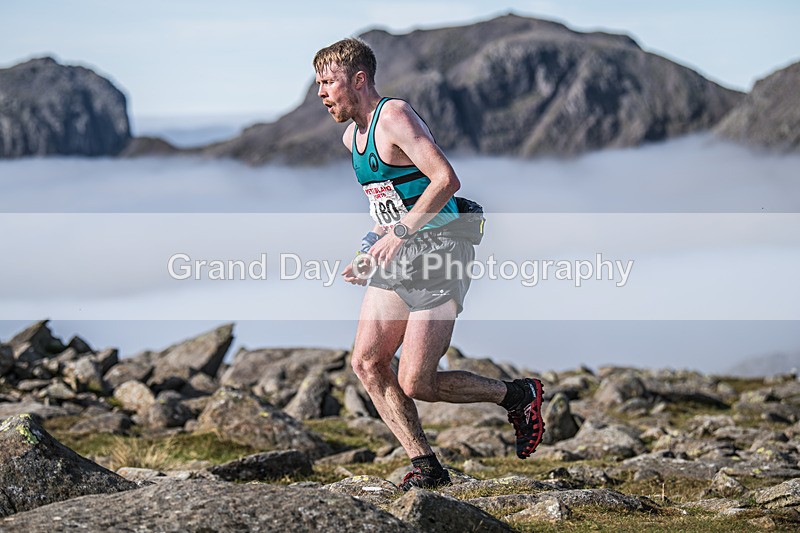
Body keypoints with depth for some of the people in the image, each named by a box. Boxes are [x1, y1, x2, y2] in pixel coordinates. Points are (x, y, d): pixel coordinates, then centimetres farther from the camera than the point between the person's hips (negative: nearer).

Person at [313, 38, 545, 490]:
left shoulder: (395, 117, -15)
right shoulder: (351, 136, 14)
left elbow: (447, 180, -24)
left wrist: (400, 231, -24)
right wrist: (372, 257, 18)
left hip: (439, 252, -9)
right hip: (396, 256, 9)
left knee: (415, 384, -10)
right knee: (366, 363, -2)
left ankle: (518, 395, 10)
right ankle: (426, 466, 4)